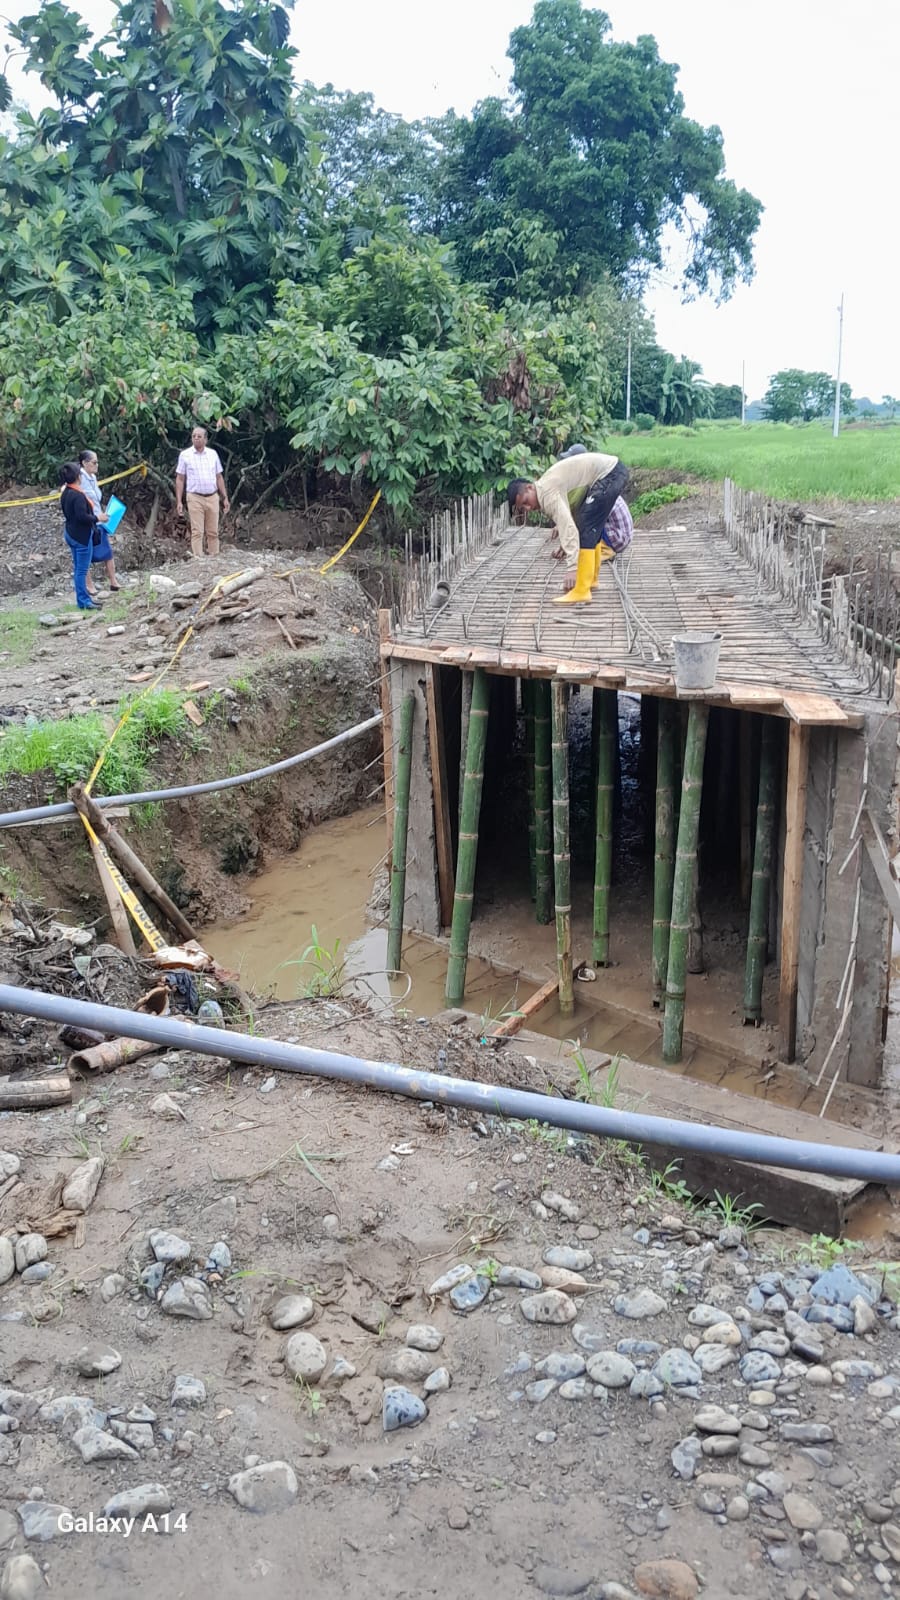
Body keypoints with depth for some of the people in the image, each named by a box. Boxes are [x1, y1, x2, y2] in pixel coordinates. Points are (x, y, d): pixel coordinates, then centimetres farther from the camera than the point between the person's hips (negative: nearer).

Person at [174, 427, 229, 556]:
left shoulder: (213, 454, 9)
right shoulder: (185, 455, 1)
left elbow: (219, 477, 14)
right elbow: (180, 479, 2)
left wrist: (225, 498, 9)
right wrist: (179, 501, -4)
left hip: (212, 498, 3)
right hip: (195, 498, -3)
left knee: (213, 532, 5)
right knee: (197, 532, -5)